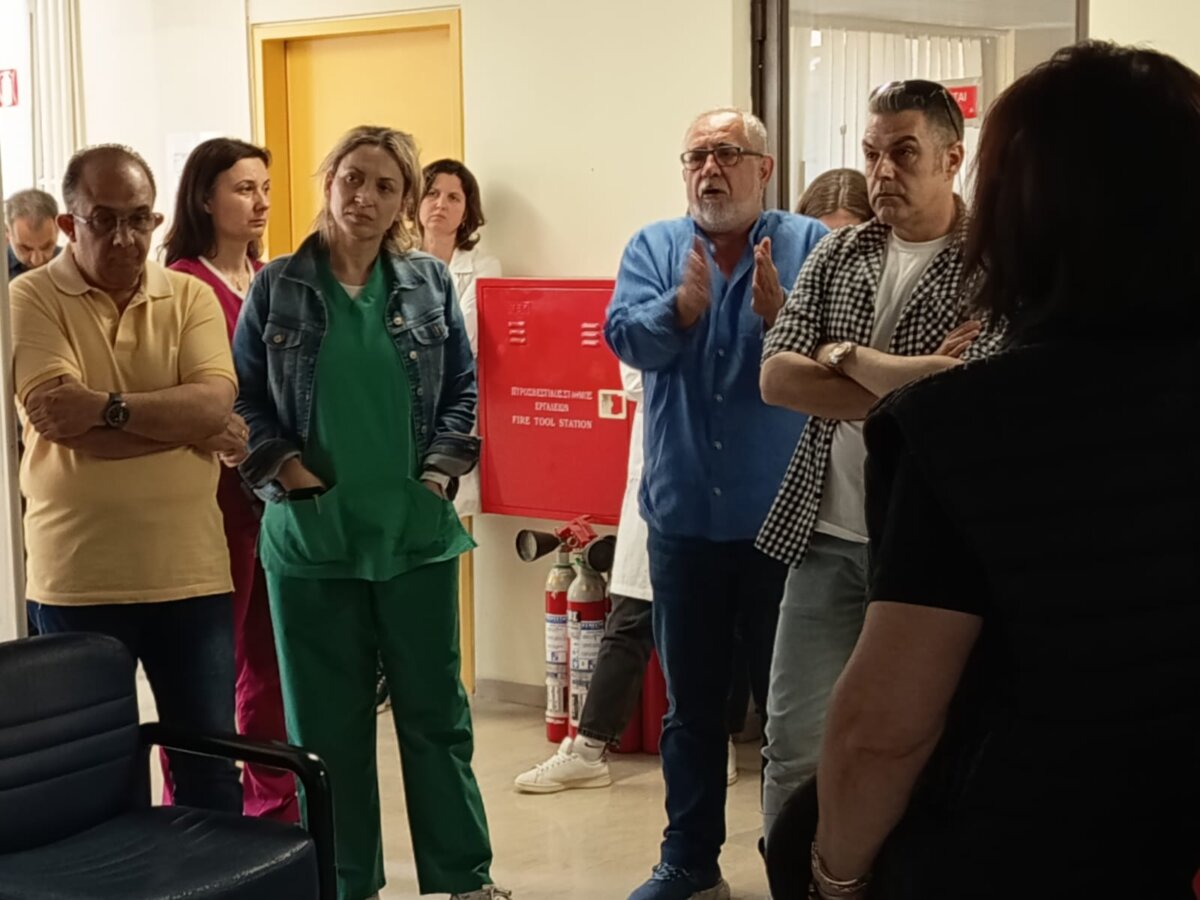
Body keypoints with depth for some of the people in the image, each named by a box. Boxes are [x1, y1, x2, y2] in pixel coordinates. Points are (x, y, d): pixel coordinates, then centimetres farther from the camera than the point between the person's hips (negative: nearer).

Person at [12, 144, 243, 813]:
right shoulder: (32, 299, -2)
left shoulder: (191, 296, 6)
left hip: (192, 574, 3)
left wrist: (109, 406, -21)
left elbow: (216, 402, -10)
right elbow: (62, 420, -16)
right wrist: (189, 426, -11)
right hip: (79, 581, -2)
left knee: (211, 767, 11)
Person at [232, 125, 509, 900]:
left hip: (417, 531, 1)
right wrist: (287, 471, -11)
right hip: (310, 534, -1)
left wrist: (442, 472, -5)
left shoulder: (430, 282, 3)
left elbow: (464, 391, 6)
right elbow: (244, 399, 1)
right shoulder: (278, 287, 0)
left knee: (435, 709, 9)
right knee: (328, 720, 8)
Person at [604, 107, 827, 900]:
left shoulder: (809, 244, -4)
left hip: (782, 518, -3)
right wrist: (682, 307, -31)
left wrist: (781, 314, -36)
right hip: (684, 516, 3)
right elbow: (626, 335, -12)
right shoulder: (654, 247, 4)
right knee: (691, 703, 14)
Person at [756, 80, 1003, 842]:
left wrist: (848, 357, -8)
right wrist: (910, 389, -12)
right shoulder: (836, 256, 8)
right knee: (794, 742, 7)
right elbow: (777, 378, -2)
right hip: (826, 533, 4)